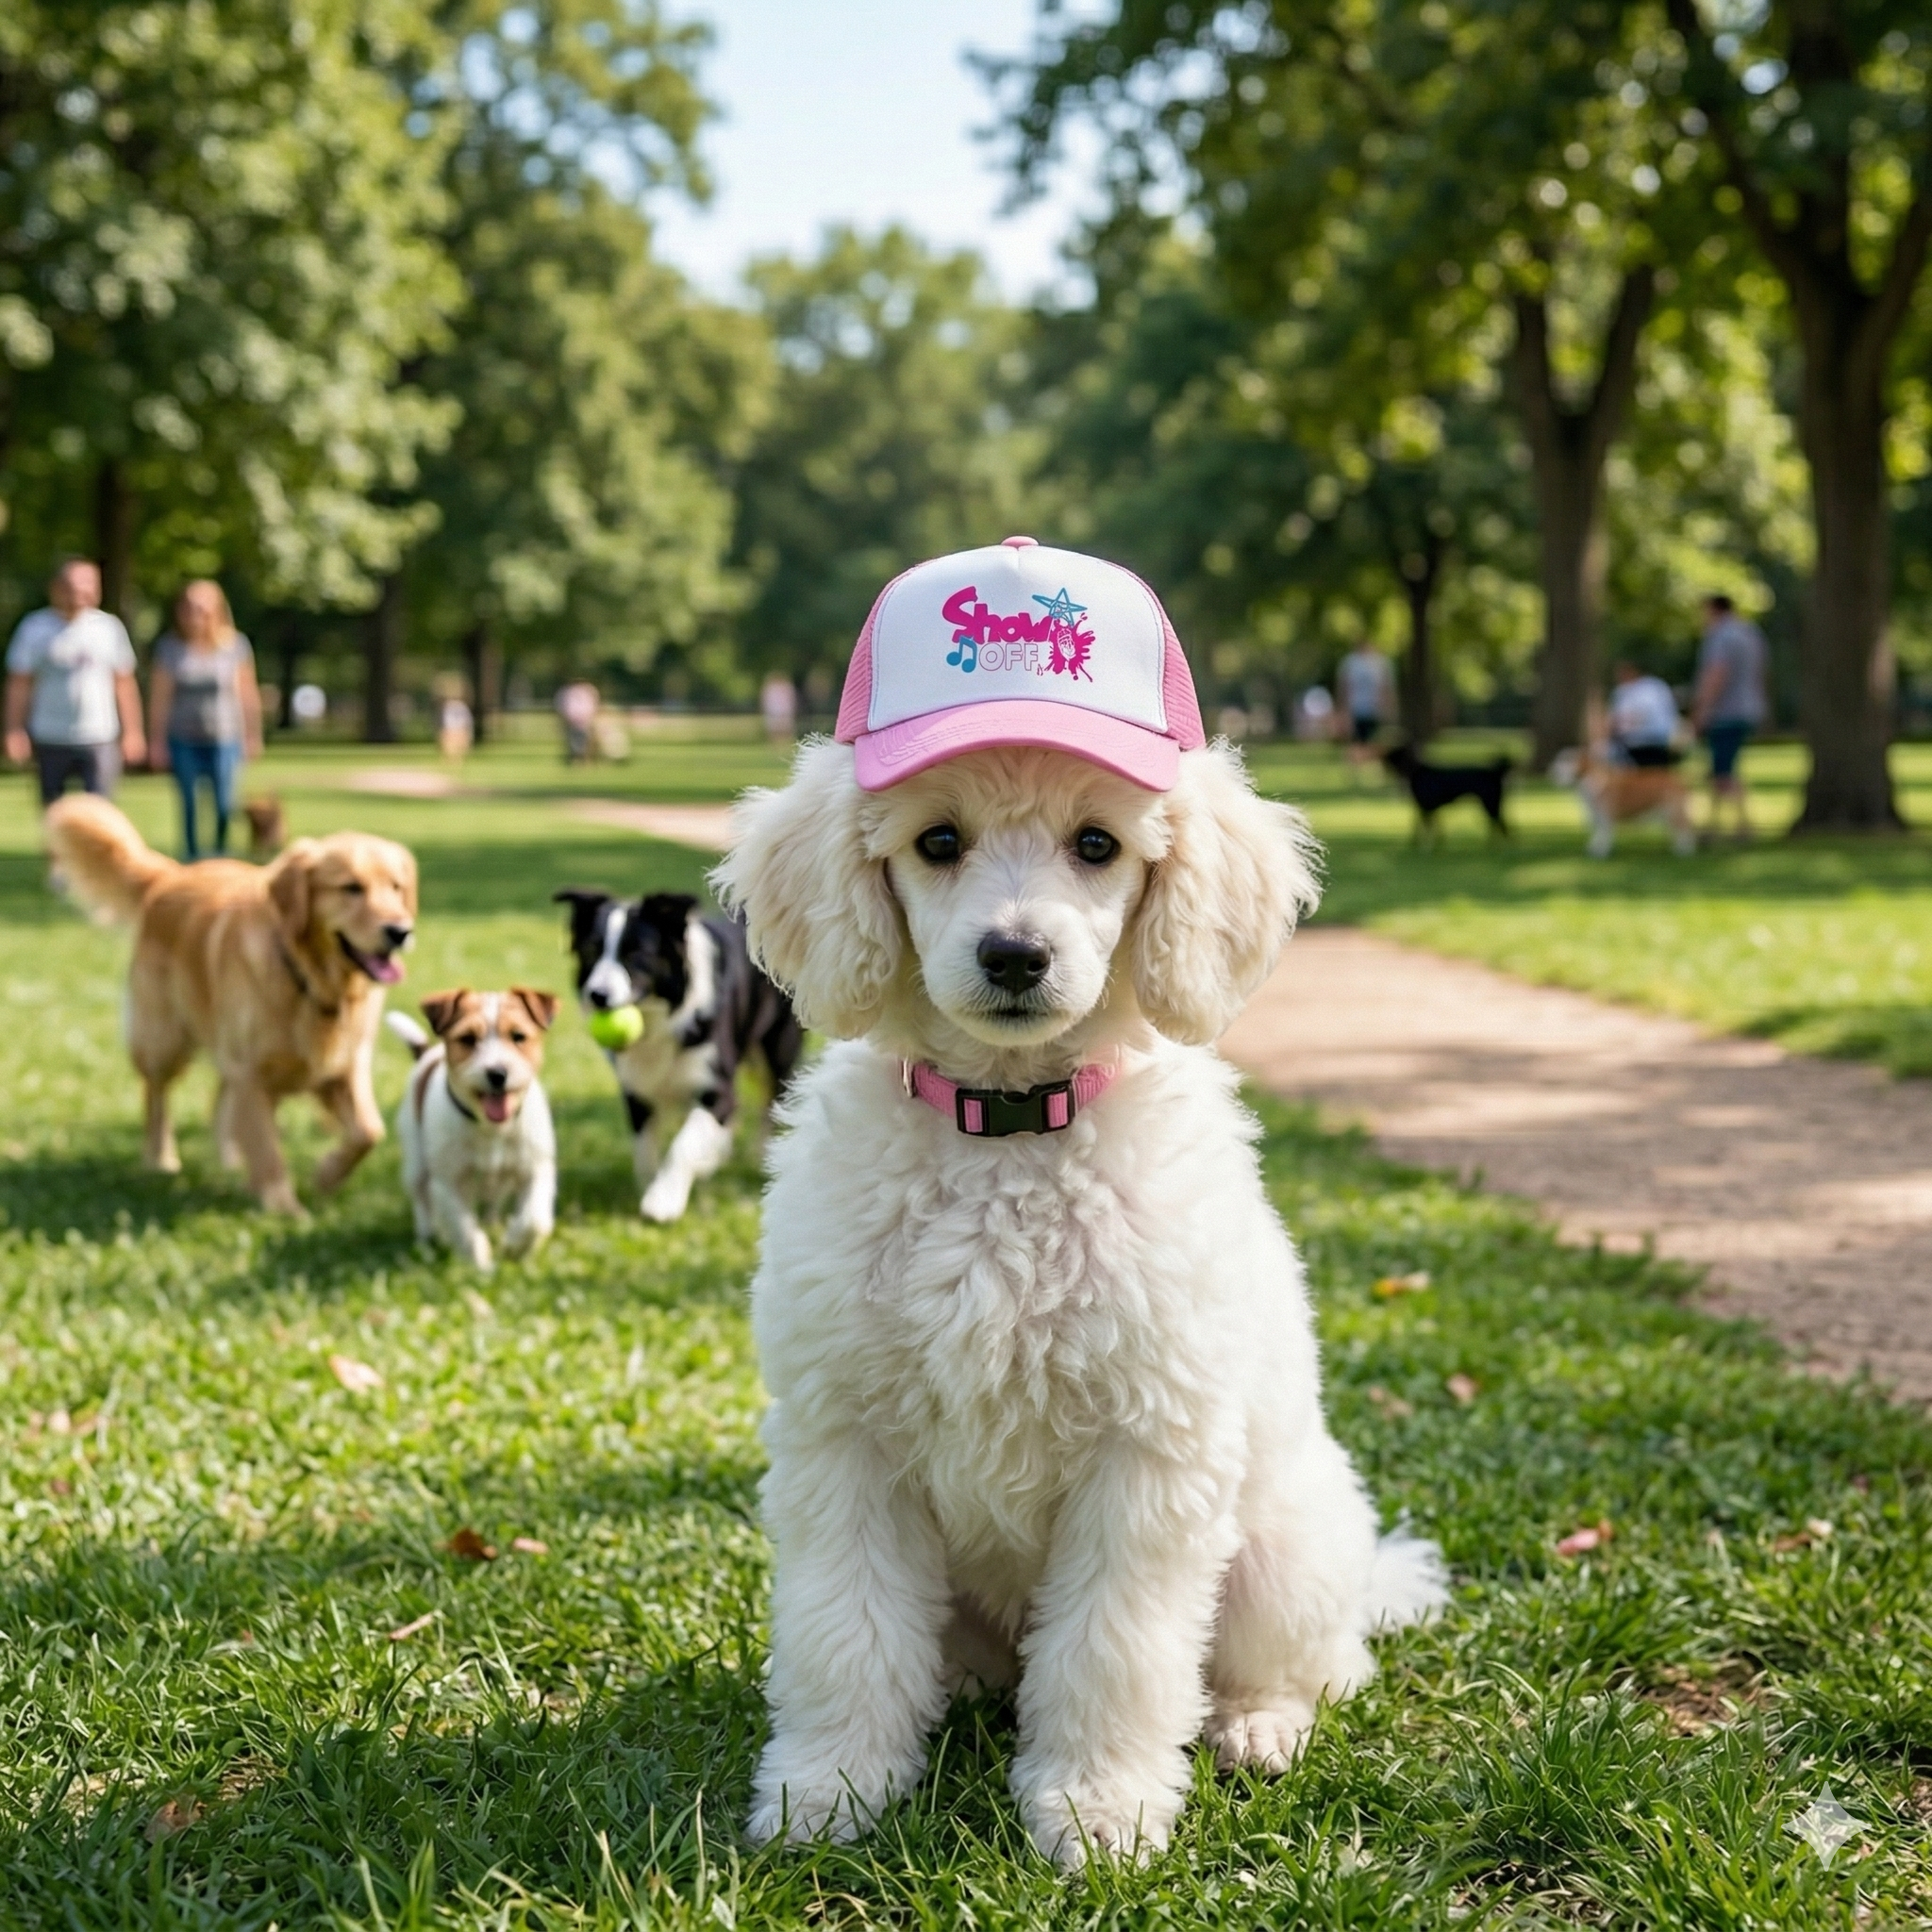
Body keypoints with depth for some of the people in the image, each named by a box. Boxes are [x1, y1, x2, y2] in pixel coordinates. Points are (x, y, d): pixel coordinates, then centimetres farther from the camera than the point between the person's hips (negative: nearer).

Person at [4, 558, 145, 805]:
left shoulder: (110, 627, 3)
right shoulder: (36, 627, -1)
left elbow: (124, 682, 7)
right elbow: (19, 683, 1)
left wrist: (132, 731, 5)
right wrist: (15, 731, -4)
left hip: (100, 739, 0)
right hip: (50, 740, 0)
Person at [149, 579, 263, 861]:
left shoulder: (236, 645, 0)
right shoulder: (170, 648, -1)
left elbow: (248, 694, 5)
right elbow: (160, 697, 2)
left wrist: (252, 736, 6)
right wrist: (158, 742, 1)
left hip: (224, 739, 0)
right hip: (184, 741, 0)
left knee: (224, 804, -6)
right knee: (189, 803, 2)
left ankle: (222, 854, 12)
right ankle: (192, 857, 13)